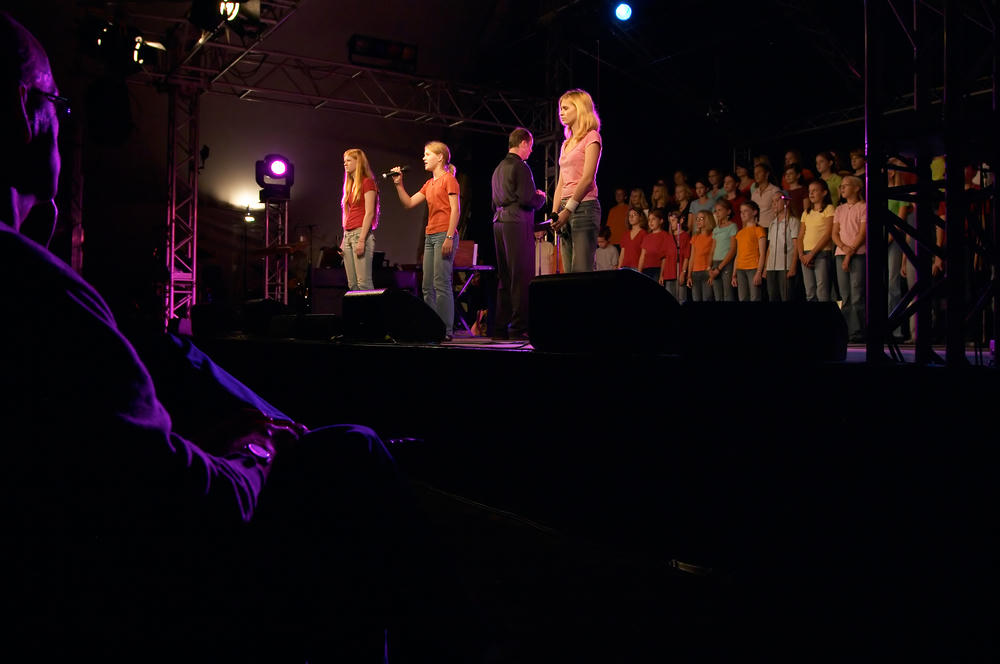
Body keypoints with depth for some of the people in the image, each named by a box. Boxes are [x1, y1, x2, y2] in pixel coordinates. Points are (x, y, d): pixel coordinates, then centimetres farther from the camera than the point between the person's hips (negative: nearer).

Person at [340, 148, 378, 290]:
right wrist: (344, 240, 15)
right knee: (352, 284, 4)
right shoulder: (350, 185, 21)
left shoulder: (367, 182, -2)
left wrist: (362, 240, -19)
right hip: (348, 235, 8)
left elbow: (369, 213, -11)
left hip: (361, 233, -8)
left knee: (364, 283, -14)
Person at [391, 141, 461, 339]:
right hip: (430, 236, 9)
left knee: (441, 283, -12)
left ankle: (446, 330, -11)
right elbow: (409, 203, 21)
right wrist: (399, 184, 11)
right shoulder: (429, 184, 21)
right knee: (427, 286, 7)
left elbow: (455, 210, -12)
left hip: (444, 235, -9)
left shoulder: (449, 179, -3)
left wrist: (449, 237, -19)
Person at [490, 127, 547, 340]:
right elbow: (528, 199, -16)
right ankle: (519, 327, -10)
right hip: (517, 222, -9)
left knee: (504, 277, 11)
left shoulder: (498, 168, 19)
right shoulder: (520, 166, -7)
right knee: (522, 276, -8)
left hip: (499, 223, 9)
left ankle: (500, 326, 12)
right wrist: (541, 197, 5)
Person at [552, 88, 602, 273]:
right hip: (567, 209, 8)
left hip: (584, 207, -8)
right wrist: (554, 214, 7)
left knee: (582, 272, -14)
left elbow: (587, 178, -12)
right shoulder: (567, 144, 22)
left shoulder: (591, 137, -1)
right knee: (569, 273, 4)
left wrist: (568, 210, -15)